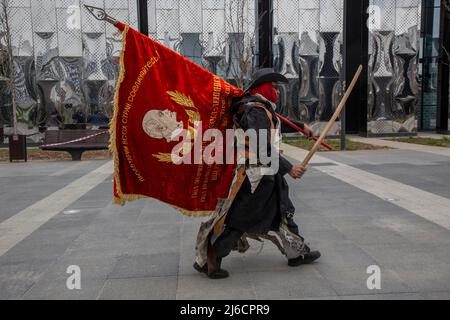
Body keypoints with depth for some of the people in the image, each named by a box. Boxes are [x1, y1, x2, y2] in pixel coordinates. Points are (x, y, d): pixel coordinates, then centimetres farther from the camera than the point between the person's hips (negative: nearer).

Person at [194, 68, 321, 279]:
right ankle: (207, 261, 7)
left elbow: (277, 125, 32)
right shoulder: (257, 113, -22)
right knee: (238, 219, -3)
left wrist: (301, 126, 39)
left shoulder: (262, 109, 10)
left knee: (282, 212, 18)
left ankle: (297, 253, 32)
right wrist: (288, 168, -27)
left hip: (266, 176, 11)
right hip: (254, 177, -11)